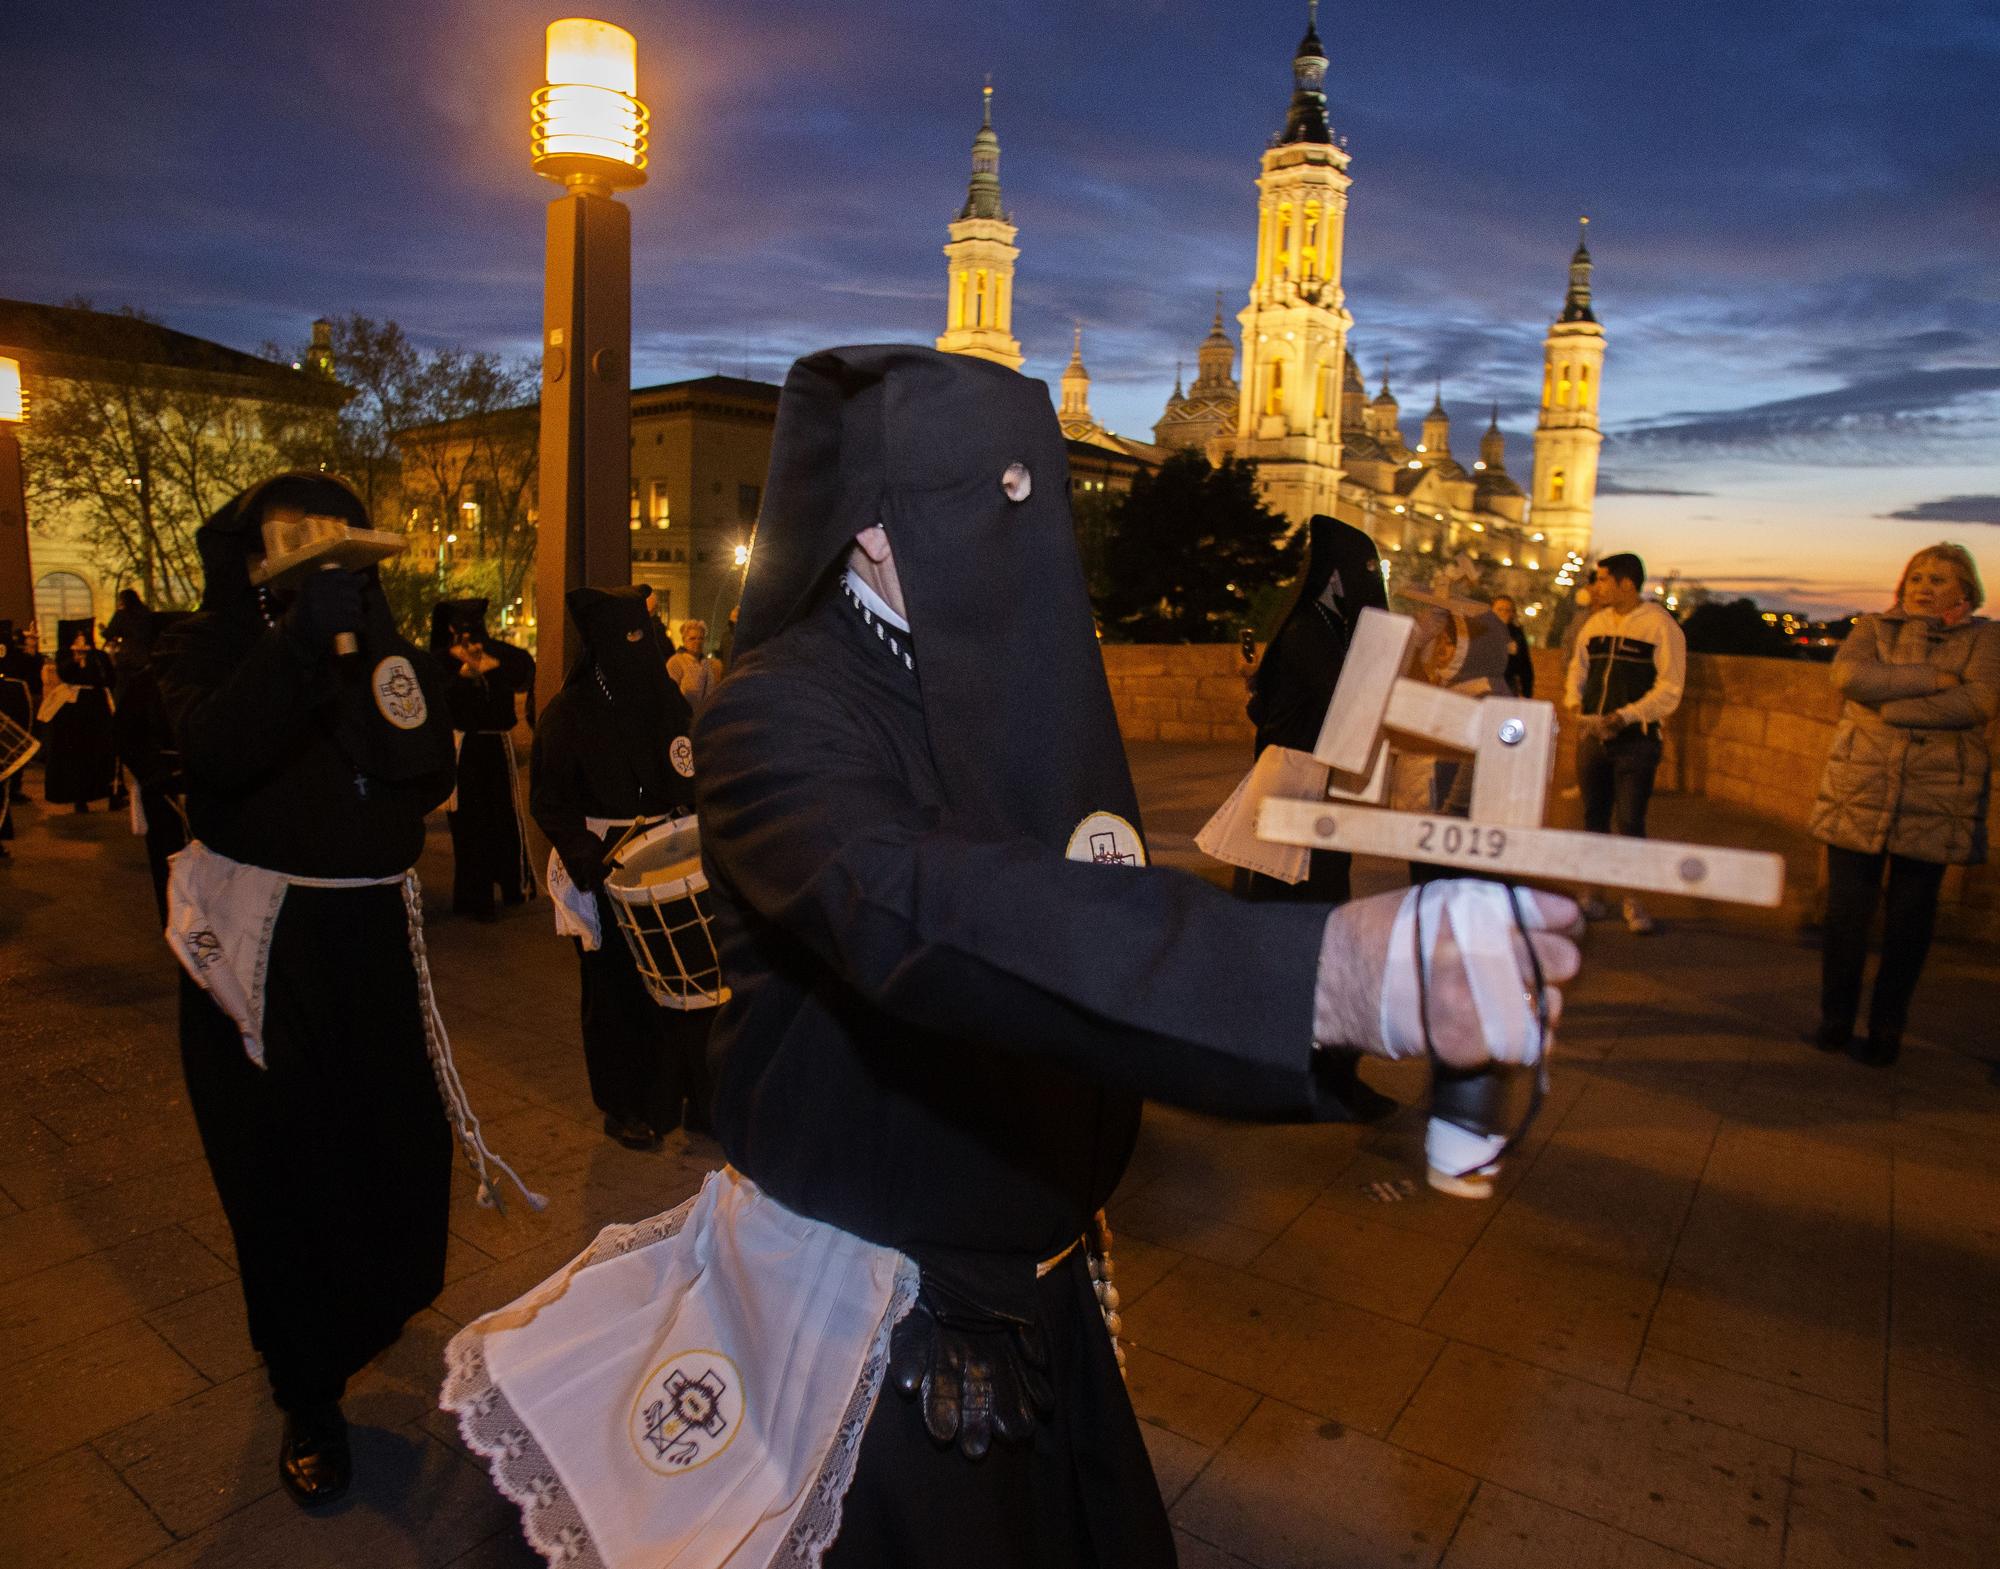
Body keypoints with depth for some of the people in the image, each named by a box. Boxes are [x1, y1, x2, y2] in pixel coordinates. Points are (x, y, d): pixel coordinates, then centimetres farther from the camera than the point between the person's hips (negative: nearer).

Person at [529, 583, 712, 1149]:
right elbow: (548, 800, -7)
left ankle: (691, 1095, 19)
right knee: (619, 988, 6)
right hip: (608, 869, -3)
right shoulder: (570, 712, -6)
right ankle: (624, 1106, 23)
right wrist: (585, 853, -21)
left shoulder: (672, 704, 7)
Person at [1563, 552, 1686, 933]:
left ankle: (1634, 902, 9)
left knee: (1630, 822, -3)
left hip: (1635, 740, -5)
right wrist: (1575, 702, 0)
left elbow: (1670, 689, -10)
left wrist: (1624, 716, -20)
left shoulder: (1661, 626, -8)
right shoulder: (1596, 623, 9)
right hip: (1591, 735, 5)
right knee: (1594, 817, 12)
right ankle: (1591, 894, 23)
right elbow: (1579, 666, 18)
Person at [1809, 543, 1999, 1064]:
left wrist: (1888, 707, -16)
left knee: (1910, 919, 6)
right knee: (1847, 912, 3)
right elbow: (1848, 676, -11)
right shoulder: (1873, 627, 9)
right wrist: (1933, 679, -15)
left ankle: (1886, 1031, 16)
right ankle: (1834, 1021, 13)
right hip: (1859, 790, 1)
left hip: (1935, 799, -1)